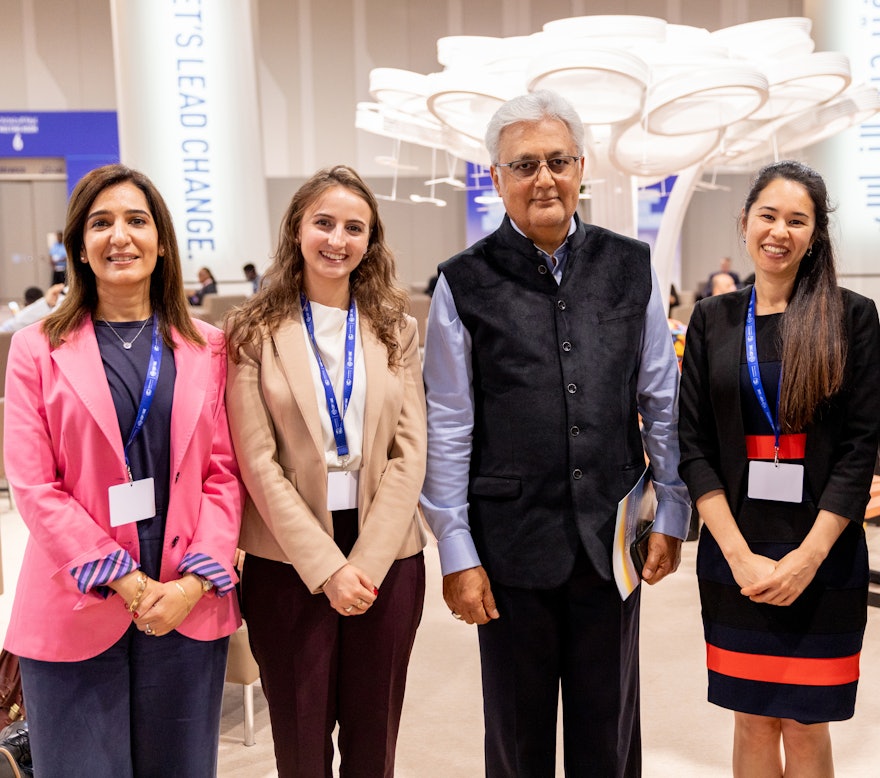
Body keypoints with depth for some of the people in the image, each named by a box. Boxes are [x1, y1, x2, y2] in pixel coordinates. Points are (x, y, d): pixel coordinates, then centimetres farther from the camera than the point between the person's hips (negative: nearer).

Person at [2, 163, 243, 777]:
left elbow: (224, 474, 3)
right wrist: (125, 583, -11)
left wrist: (195, 582, -9)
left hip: (190, 608, 2)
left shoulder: (207, 349, 6)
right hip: (78, 609, -1)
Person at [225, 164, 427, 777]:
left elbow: (409, 455, -1)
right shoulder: (256, 334, -2)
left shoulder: (396, 331, 5)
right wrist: (326, 567, -13)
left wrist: (368, 562, -10)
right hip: (289, 561, -1)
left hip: (386, 559, 2)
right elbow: (258, 463, -7)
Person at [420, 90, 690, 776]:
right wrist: (457, 554, -5)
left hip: (611, 537, 2)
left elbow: (662, 403, 7)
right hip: (511, 543, -1)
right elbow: (447, 429, -4)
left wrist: (672, 515, 7)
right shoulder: (465, 284, -4)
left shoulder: (631, 269, 3)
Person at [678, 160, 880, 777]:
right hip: (735, 555, 2)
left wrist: (807, 557, -13)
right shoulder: (712, 320, 4)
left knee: (805, 723, 7)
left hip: (822, 558, -1)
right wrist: (740, 556, -9)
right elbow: (693, 444, 1)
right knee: (752, 719, 10)